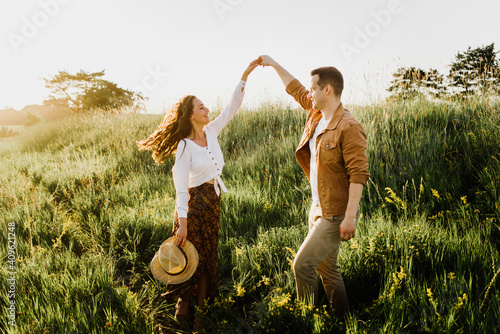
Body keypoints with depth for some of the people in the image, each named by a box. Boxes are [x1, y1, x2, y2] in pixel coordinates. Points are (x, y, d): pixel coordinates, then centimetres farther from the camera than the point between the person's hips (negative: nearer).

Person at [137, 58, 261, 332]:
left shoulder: (212, 132, 0)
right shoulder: (185, 146, -18)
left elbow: (232, 108, 2)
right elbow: (181, 188, -19)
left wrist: (245, 76, -7)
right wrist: (182, 223, -21)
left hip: (213, 202, 7)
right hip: (194, 204, -7)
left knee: (208, 259, 13)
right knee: (192, 260, 4)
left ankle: (199, 312, 25)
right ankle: (184, 309, 21)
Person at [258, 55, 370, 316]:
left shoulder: (348, 127, -21)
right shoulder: (316, 114, 5)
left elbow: (359, 174, -23)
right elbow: (295, 89, 24)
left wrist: (350, 217, -26)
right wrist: (274, 64, 28)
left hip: (336, 214, -9)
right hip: (318, 209, 9)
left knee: (302, 265, -11)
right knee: (326, 268, 17)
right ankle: (342, 319, 30)